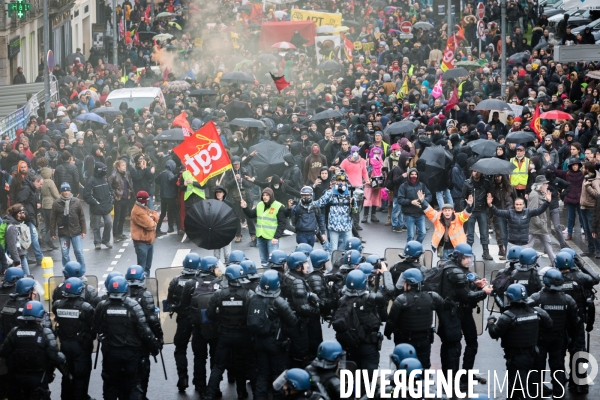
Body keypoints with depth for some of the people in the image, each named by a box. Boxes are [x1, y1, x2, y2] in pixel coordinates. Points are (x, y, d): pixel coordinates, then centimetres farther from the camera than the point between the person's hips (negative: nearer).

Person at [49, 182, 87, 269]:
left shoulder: (77, 202, -1)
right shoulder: (56, 203, -2)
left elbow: (82, 217, 3)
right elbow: (53, 219, 1)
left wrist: (83, 230, 0)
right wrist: (53, 233, -1)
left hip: (76, 232, 0)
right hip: (63, 233, 0)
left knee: (79, 252, 2)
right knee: (65, 254, 5)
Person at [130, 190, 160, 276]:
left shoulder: (144, 208, 13)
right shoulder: (138, 212, -20)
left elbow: (156, 215, 11)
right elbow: (150, 225, -24)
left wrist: (152, 218, -11)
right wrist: (154, 222, -2)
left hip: (149, 241, 10)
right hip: (141, 242, -10)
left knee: (148, 266, 19)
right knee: (142, 267, -10)